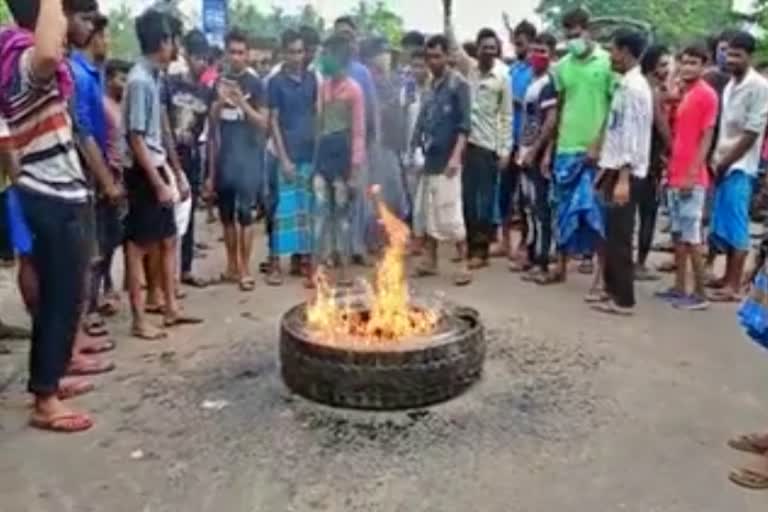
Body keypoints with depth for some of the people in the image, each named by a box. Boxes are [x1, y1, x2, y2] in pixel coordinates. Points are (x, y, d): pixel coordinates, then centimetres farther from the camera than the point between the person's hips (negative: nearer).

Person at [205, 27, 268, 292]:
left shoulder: (255, 83, -1)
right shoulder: (219, 82, 9)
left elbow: (263, 123, -6)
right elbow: (213, 124, 10)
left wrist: (242, 102, -18)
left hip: (248, 155, -4)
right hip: (224, 156, 4)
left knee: (245, 212, -6)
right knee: (226, 213, 8)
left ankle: (245, 269, 0)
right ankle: (232, 266, 20)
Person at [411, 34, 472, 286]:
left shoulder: (458, 84, -6)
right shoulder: (429, 85, 13)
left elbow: (464, 124, -12)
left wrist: (456, 156, -21)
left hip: (446, 160, -7)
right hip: (427, 159, 7)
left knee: (450, 214, -7)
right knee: (424, 211, 10)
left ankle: (464, 264, 3)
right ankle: (429, 261, 21)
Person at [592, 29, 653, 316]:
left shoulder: (634, 87, -15)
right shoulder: (625, 85, 14)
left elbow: (633, 136, -20)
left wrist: (623, 178, -23)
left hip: (625, 172, -9)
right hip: (615, 168, 9)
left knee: (620, 236, -3)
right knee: (612, 234, 15)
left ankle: (623, 299, 5)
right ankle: (612, 289, 25)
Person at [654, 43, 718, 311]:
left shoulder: (707, 95, -9)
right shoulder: (682, 95, 14)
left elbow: (707, 138, -12)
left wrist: (692, 174, -17)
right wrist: (670, 169, 13)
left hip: (692, 178, -8)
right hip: (675, 176, 8)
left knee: (691, 237, -5)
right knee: (677, 234, 12)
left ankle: (700, 294, 3)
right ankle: (679, 287, 20)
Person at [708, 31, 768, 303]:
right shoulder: (730, 85, 14)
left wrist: (725, 163, -11)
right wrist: (716, 161, 5)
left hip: (740, 166, -7)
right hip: (723, 165, 7)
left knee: (735, 226, -6)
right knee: (722, 226, 10)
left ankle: (734, 286, -2)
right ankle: (728, 278, 20)